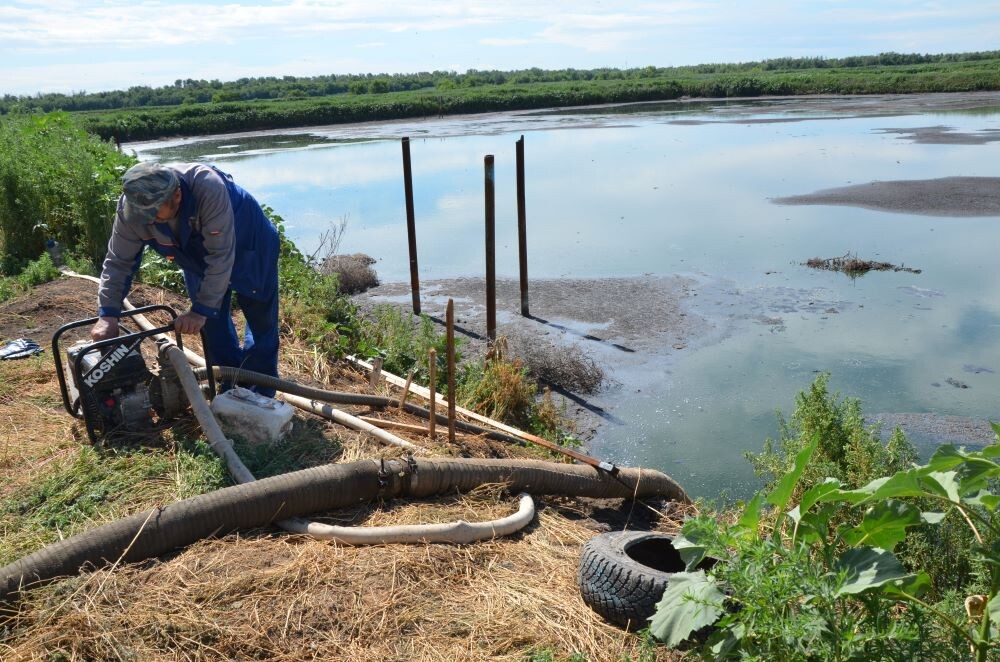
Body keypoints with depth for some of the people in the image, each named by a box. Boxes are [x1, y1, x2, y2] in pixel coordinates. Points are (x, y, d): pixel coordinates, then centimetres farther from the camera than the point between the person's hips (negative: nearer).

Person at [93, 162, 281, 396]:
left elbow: (220, 256, -40)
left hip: (249, 248, -4)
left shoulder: (208, 187, -44)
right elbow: (119, 262, -17)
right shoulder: (129, 209, -28)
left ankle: (261, 397, 15)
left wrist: (201, 311, -39)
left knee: (262, 322, 1)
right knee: (214, 326, 7)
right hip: (198, 259, 4)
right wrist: (107, 314, -25)